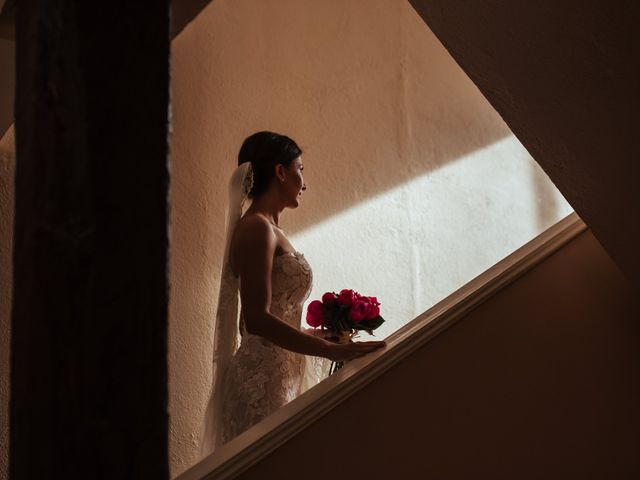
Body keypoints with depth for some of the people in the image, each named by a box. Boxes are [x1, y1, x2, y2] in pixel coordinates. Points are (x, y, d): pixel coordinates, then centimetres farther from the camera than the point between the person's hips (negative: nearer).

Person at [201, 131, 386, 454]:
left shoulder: (267, 229, 16)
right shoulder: (257, 227, -12)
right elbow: (257, 319, -21)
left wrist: (317, 335, 18)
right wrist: (333, 350, -23)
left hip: (276, 377, 9)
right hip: (264, 381, -9)